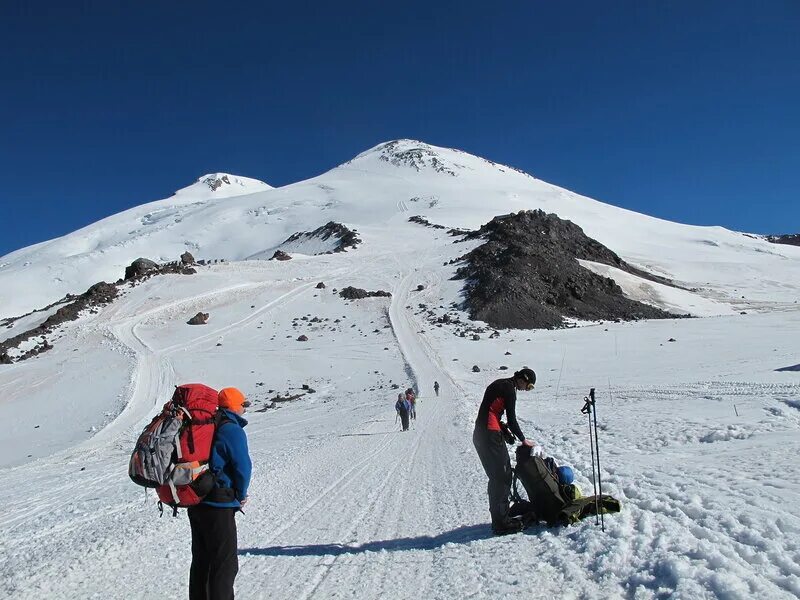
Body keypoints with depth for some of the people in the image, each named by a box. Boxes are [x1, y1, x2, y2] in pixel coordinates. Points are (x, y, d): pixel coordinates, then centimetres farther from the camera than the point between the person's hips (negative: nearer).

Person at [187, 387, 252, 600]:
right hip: (219, 505, -9)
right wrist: (241, 495, -2)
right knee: (225, 564, 1)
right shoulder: (232, 430, -16)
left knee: (201, 560, 21)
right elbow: (243, 467, -20)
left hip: (195, 502, 9)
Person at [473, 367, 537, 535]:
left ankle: (500, 518, 21)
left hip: (481, 434, 10)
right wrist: (523, 440, 2)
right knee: (501, 477, -5)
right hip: (490, 435, -10)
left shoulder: (501, 384, 18)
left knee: (500, 476, 15)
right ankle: (501, 523, -1)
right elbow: (512, 420, -10)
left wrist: (504, 431, 11)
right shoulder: (509, 388, -10)